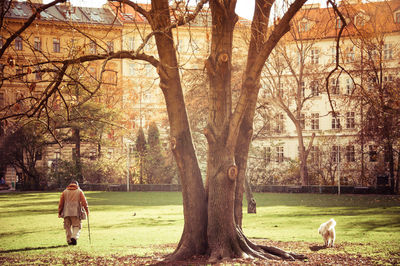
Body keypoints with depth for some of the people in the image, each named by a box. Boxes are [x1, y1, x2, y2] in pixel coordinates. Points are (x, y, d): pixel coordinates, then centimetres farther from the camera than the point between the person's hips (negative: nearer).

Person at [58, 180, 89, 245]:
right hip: (76, 213, -2)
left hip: (66, 213, 2)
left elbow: (61, 203, 10)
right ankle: (74, 237, -22)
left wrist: (59, 212, 15)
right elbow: (84, 202, 0)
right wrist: (87, 210, 7)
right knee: (76, 226, 0)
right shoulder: (79, 191, 7)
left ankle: (69, 240, 8)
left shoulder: (65, 192, 13)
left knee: (68, 227, 10)